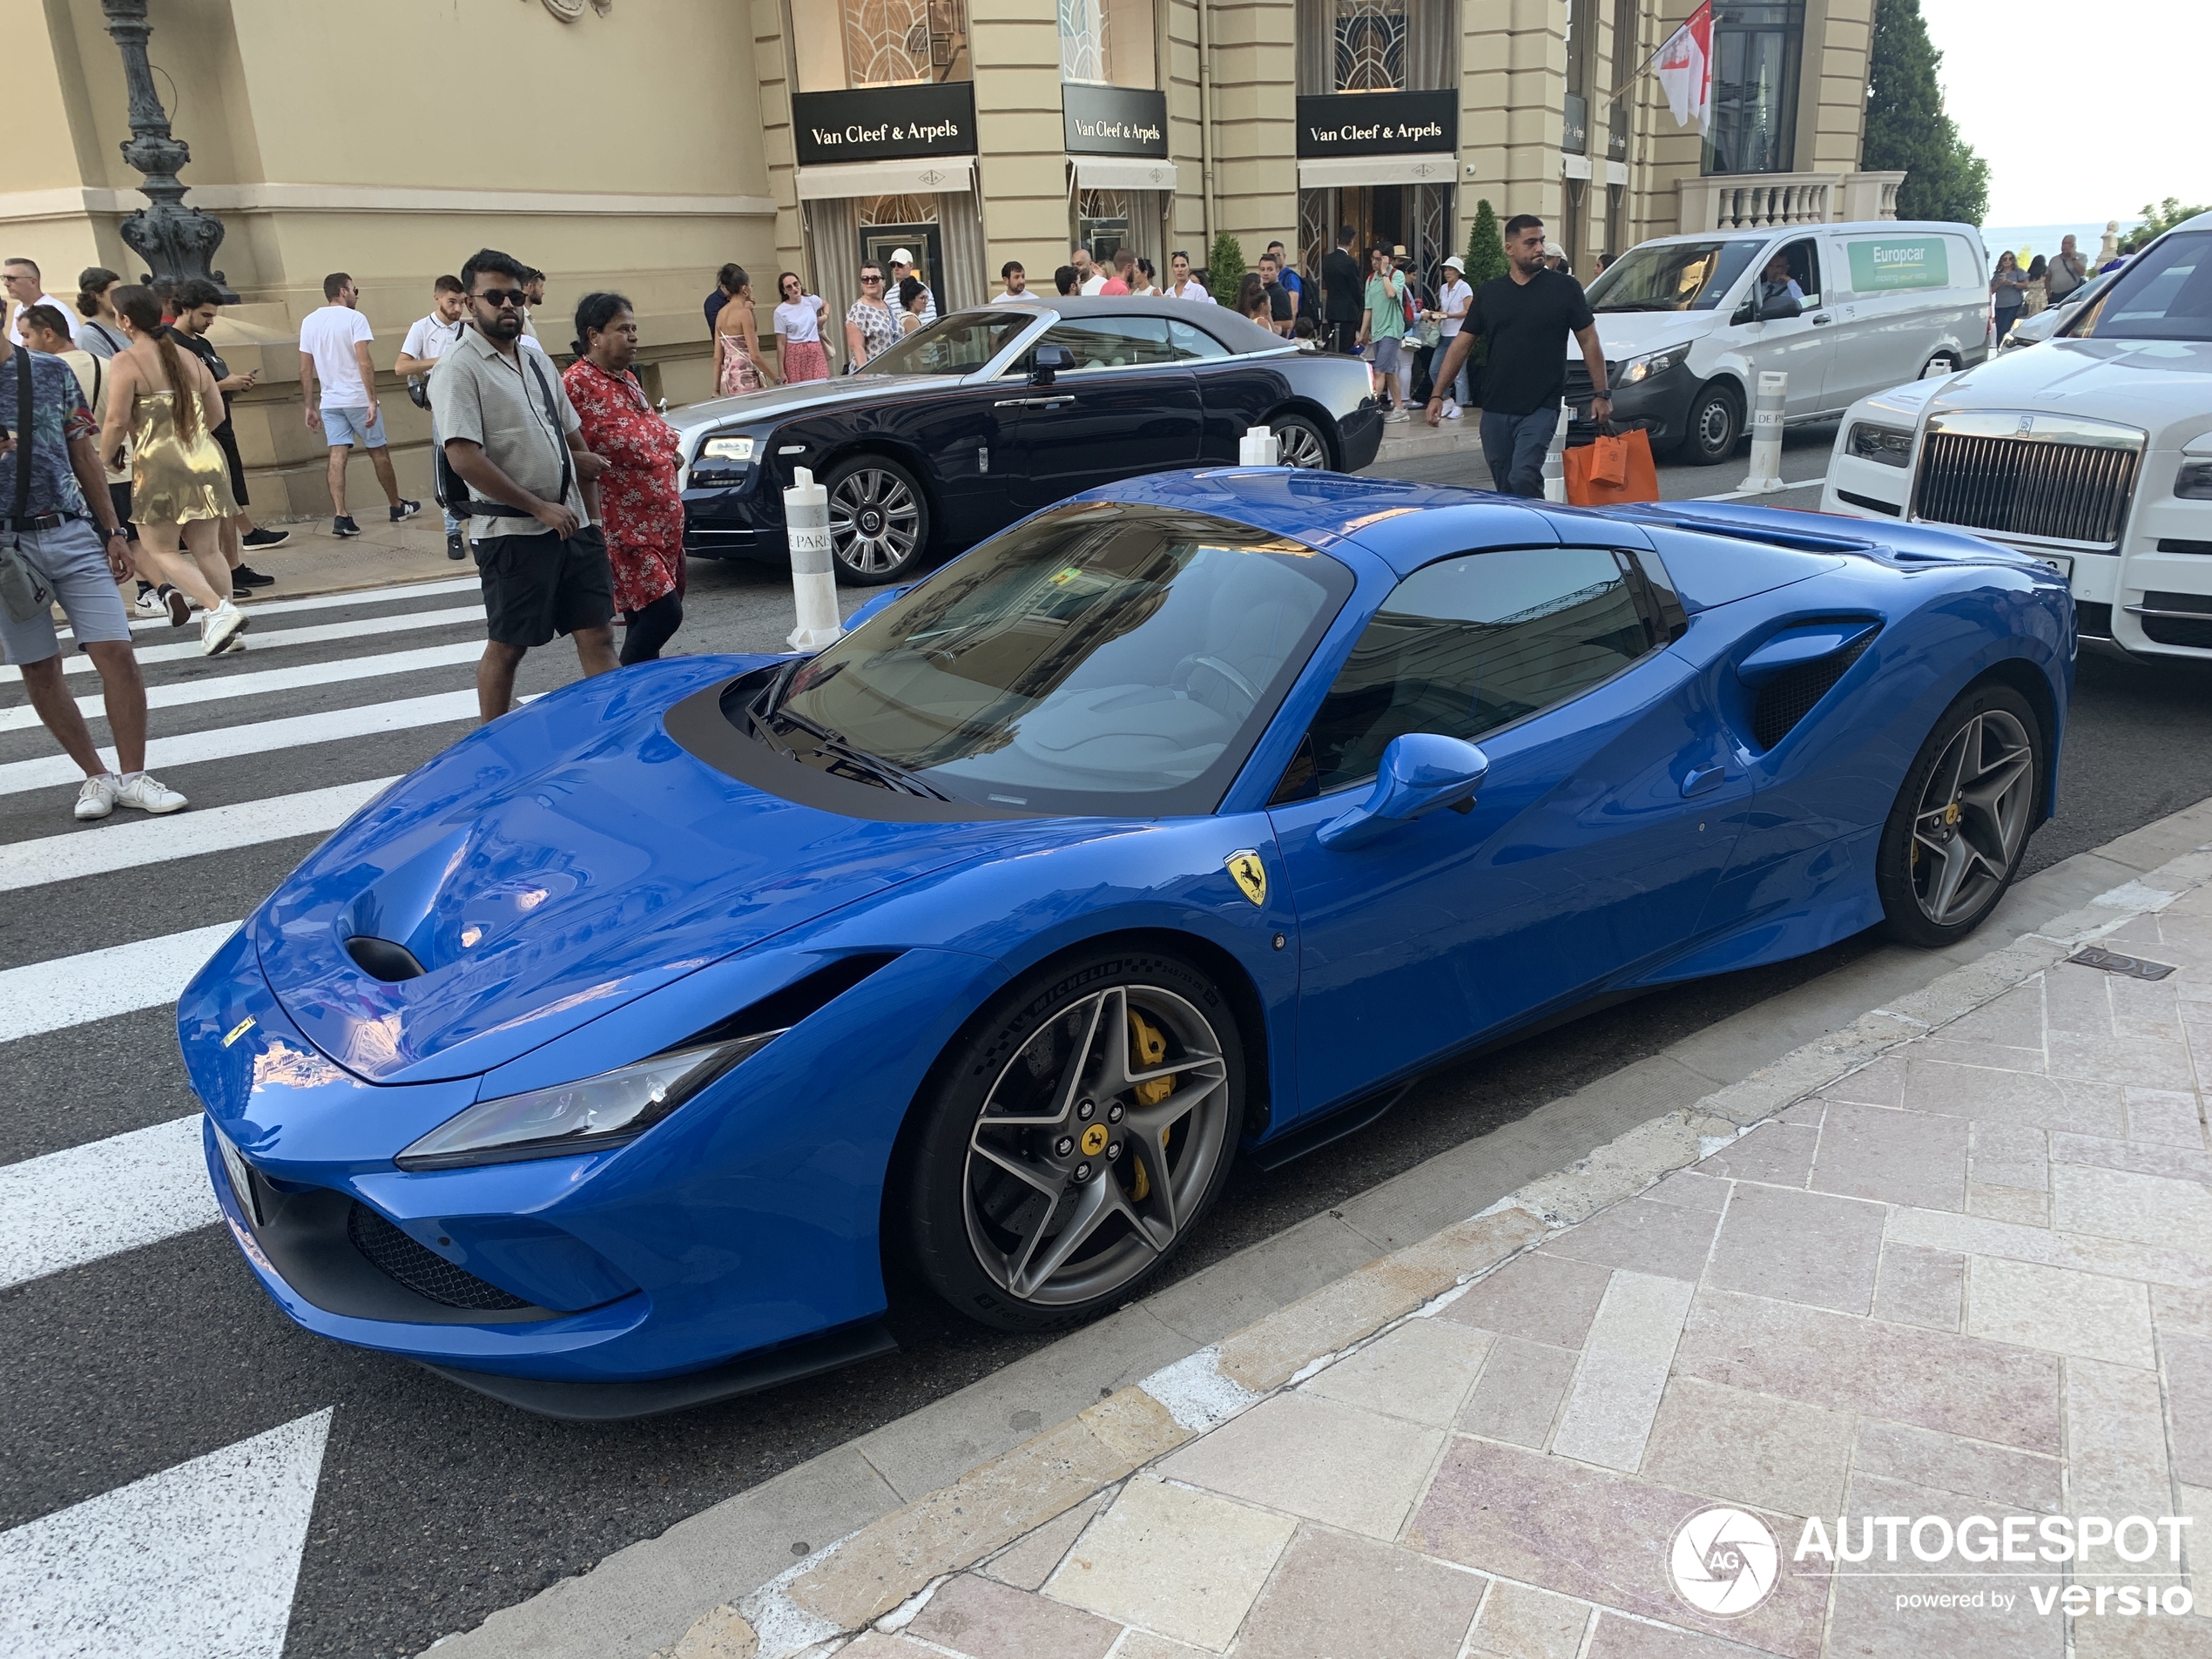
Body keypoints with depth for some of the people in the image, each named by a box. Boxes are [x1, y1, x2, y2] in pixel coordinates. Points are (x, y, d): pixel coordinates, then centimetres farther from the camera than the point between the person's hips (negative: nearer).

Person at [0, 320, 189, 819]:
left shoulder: (53, 372, 6)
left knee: (116, 651, -7)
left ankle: (133, 776, 2)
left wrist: (112, 531, 10)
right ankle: (96, 775, 16)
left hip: (72, 534, 1)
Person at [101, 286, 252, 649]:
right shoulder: (189, 358, 11)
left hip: (160, 465, -6)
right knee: (207, 550, 9)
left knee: (160, 549, 5)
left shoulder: (125, 362, -6)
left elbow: (117, 421, -11)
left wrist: (103, 462, 2)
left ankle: (218, 609, -13)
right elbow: (215, 411, 13)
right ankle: (223, 628, 8)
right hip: (206, 459, 6)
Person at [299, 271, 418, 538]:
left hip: (330, 401, 5)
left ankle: (340, 516, -12)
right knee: (379, 452, 10)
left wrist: (310, 407, 14)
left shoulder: (310, 322, 9)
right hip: (358, 399, -4)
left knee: (337, 455, -1)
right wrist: (372, 401, -18)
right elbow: (364, 363, -18)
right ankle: (397, 506, 24)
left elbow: (305, 370, 9)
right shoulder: (354, 318, -8)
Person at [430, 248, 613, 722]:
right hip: (514, 534, -7)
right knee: (507, 647, 3)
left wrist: (592, 516, 14)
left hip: (572, 525, 7)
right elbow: (463, 457, -18)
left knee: (597, 635, 5)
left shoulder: (536, 360, 15)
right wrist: (541, 508, -16)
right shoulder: (460, 368, -8)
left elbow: (574, 439, 20)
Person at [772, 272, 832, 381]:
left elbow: (826, 304, 30)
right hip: (795, 355, -3)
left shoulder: (811, 300, 4)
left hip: (816, 351, 3)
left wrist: (825, 316, 8)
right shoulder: (781, 311, -6)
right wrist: (781, 371, -7)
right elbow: (781, 343, -4)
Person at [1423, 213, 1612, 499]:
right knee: (1504, 488, 9)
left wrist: (1601, 394, -2)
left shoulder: (1564, 288, 0)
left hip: (1540, 410, -4)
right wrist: (1438, 394, 1)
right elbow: (1461, 344, 8)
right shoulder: (1489, 293, 8)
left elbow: (1589, 341, 3)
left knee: (1523, 480, -19)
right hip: (1494, 410, 4)